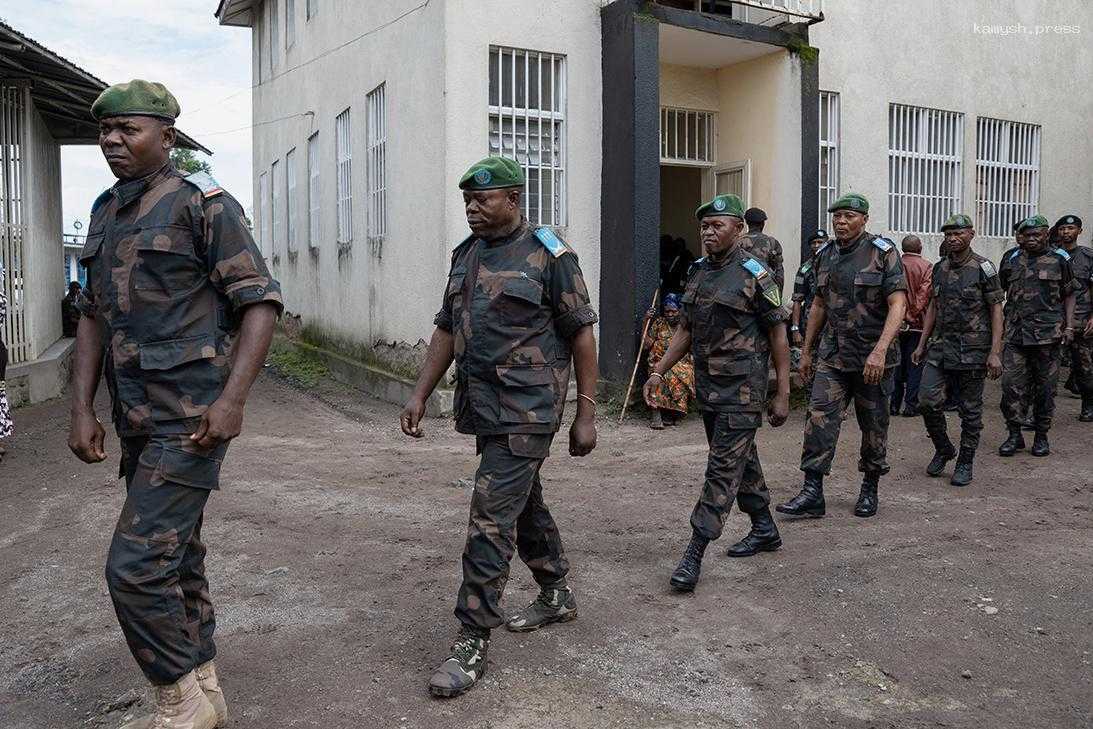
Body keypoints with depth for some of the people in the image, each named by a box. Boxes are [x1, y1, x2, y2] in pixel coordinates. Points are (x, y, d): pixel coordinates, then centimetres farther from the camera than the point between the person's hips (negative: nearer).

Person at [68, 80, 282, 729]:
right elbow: (93, 315, 15)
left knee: (136, 565, -10)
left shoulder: (203, 204, -9)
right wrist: (82, 409, 8)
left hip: (192, 417, -8)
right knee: (176, 556, 16)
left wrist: (233, 399, -22)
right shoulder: (106, 213, 13)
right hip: (139, 419, 8)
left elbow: (261, 302, -13)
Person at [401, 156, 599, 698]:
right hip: (483, 407, 8)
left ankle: (473, 640, -1)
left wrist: (586, 415, -9)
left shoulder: (548, 255, -8)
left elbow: (581, 334, -7)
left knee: (491, 517, -10)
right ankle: (556, 596, 37)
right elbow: (447, 329, 16)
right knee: (524, 503, 19)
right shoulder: (466, 255, 12)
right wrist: (420, 394, 9)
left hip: (526, 411, -7)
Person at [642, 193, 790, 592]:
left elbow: (778, 335, -8)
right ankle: (764, 529, 33)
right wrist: (658, 371, 6)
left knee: (724, 468, -7)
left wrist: (782, 395, -10)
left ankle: (694, 553, -7)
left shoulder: (755, 274, -10)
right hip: (707, 386, 8)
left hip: (742, 390, -8)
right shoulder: (699, 272, 11)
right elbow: (685, 329, 16)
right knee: (742, 459, 18)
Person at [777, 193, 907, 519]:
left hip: (873, 357, -4)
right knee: (820, 418, -6)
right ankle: (812, 493, -4)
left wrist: (880, 350, -26)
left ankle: (870, 489, 25)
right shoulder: (826, 256, 9)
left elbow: (898, 304, -15)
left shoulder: (883, 253, -8)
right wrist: (806, 351, 17)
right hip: (832, 355, 4)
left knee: (873, 425, 8)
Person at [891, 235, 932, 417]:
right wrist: (914, 314, -8)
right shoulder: (926, 267, -6)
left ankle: (894, 403, 13)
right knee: (914, 364, 4)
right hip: (916, 324, -3)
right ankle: (910, 405, 4)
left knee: (896, 363, 11)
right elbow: (924, 294, -13)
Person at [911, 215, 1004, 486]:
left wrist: (995, 352, -13)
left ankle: (965, 463, 17)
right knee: (928, 400, -5)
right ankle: (943, 449, 18)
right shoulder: (940, 268, 10)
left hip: (972, 349, -4)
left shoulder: (984, 268, -6)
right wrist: (921, 344, 12)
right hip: (941, 345, 5)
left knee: (970, 410, 4)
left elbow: (996, 310, -7)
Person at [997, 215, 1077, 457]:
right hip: (1015, 335, 1)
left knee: (1045, 389, 5)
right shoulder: (1011, 261, 10)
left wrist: (1069, 326, -1)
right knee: (1010, 386, -5)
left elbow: (1069, 296, 10)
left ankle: (1042, 436, 18)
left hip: (1048, 335, -1)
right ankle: (1014, 435, 8)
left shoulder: (1059, 260, 5)